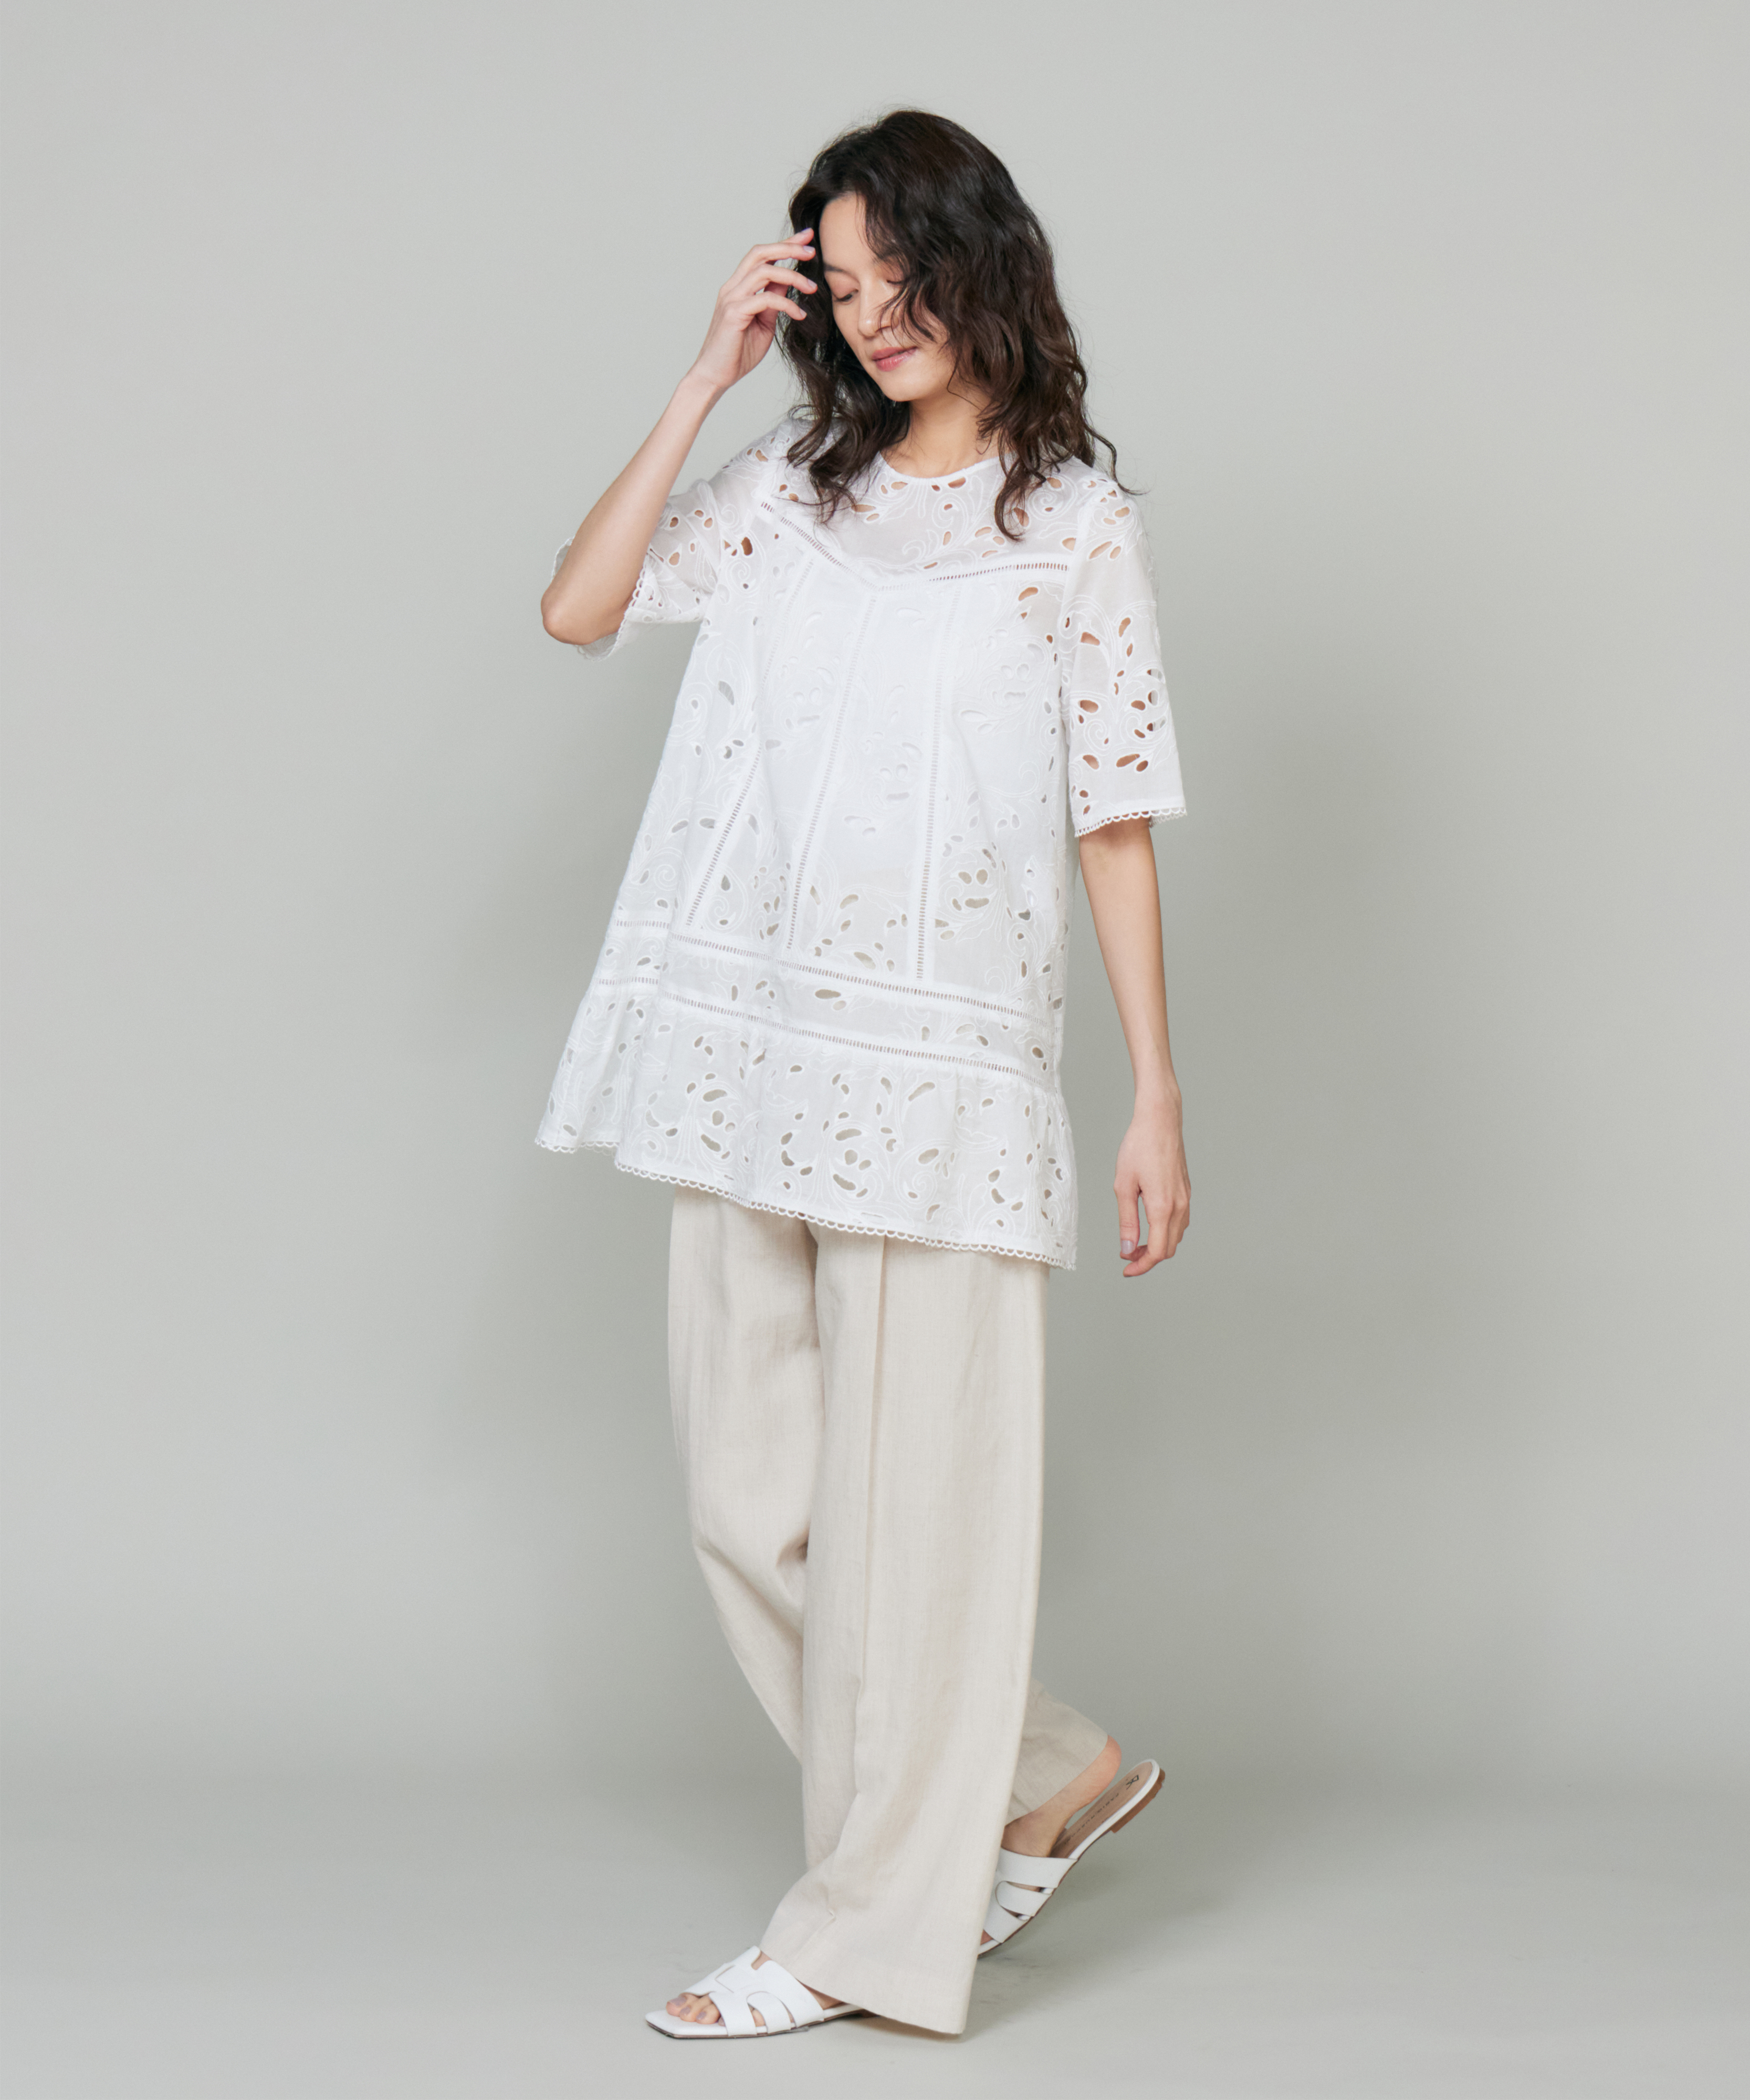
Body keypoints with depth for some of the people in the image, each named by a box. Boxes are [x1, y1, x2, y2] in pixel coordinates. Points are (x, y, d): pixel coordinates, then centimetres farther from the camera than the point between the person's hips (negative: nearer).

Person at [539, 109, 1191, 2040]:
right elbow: (579, 607, -1)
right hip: (748, 1052, 5)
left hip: (942, 1065, -5)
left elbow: (1114, 827, 0)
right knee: (749, 1487, 8)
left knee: (905, 1494, -1)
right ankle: (1051, 1779, 26)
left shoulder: (1074, 525, 2)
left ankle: (870, 1927, 13)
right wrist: (706, 379, 1)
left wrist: (1157, 1101, -3)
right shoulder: (790, 490, 12)